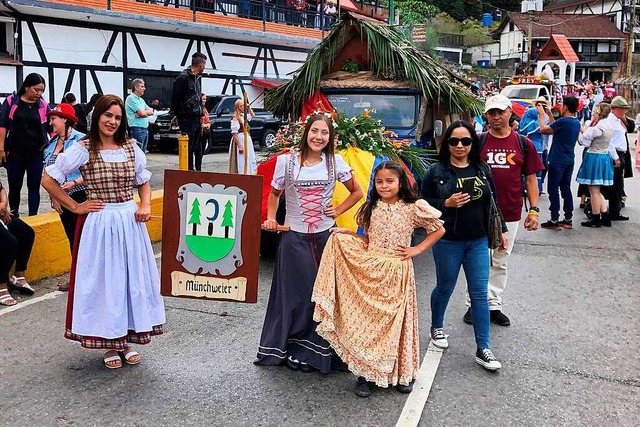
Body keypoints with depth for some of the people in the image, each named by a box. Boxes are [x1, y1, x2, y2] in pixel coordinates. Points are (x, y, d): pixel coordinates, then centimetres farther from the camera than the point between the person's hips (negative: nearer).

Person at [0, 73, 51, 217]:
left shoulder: (43, 105, 3)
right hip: (15, 153, -1)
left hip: (36, 153, 1)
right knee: (14, 186, 9)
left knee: (34, 187, 2)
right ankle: (14, 216, 27)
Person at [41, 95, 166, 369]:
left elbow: (144, 181, 18)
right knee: (104, 280, 3)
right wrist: (75, 208, -5)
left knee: (132, 279, 8)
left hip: (130, 222, 4)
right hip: (99, 224, -4)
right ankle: (110, 344, 18)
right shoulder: (83, 149, -7)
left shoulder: (131, 147, 6)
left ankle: (126, 340, 24)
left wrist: (146, 206, 1)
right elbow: (48, 180, -6)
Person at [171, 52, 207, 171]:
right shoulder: (183, 77, -13)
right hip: (187, 120, -9)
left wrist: (200, 114, 12)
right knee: (188, 148, -3)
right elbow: (175, 99, -15)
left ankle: (198, 170, 20)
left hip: (196, 119, 9)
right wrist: (179, 116, -11)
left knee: (197, 148, 12)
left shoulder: (196, 78, 15)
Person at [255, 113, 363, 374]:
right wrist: (270, 218, -5)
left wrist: (338, 211, 1)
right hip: (294, 237, -1)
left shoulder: (335, 162, 1)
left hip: (325, 236, 2)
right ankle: (290, 347, 18)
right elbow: (274, 193, 9)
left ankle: (315, 350, 17)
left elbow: (356, 192, 12)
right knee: (295, 293, 3)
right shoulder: (287, 161, -3)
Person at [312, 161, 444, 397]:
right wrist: (349, 235, 0)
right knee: (366, 320, 3)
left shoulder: (413, 209, -4)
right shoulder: (371, 209, 7)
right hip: (370, 271, 3)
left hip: (397, 272, -3)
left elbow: (439, 230, 3)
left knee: (396, 321, 4)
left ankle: (403, 373, 20)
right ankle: (366, 373, 13)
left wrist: (417, 250, -4)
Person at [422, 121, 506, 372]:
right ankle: (437, 327, 41)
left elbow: (492, 202, 13)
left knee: (480, 294, 2)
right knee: (445, 288, 14)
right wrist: (446, 204, -19)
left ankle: (483, 349, 8)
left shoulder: (482, 169, 5)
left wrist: (502, 230, 13)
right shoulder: (436, 172, -6)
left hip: (478, 241, 3)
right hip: (448, 242, -3)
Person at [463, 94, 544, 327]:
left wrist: (534, 210, 0)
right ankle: (474, 305, 16)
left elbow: (531, 178, 6)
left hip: (510, 215, 2)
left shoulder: (523, 144, 3)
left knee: (500, 262, 12)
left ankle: (494, 305, 23)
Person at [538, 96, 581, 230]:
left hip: (558, 161, -8)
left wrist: (542, 114, 2)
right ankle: (568, 219, 16)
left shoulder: (563, 121, -18)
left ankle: (554, 221, -2)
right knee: (566, 188, 13)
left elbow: (543, 129, -14)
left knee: (553, 189, -2)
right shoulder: (577, 123, 8)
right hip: (569, 161, 8)